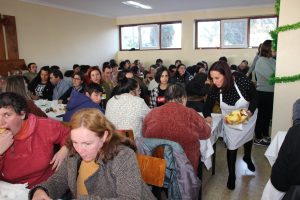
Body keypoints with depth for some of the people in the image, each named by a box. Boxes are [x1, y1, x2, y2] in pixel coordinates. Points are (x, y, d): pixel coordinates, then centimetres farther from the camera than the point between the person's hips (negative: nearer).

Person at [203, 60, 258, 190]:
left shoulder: (243, 81, -35)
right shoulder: (215, 89, -27)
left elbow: (255, 98, -18)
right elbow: (208, 105, -16)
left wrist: (250, 112, -33)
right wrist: (207, 116, -37)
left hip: (248, 117, 0)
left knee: (248, 138, 27)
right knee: (231, 147, 0)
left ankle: (247, 158, 60)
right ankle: (231, 175, 24)